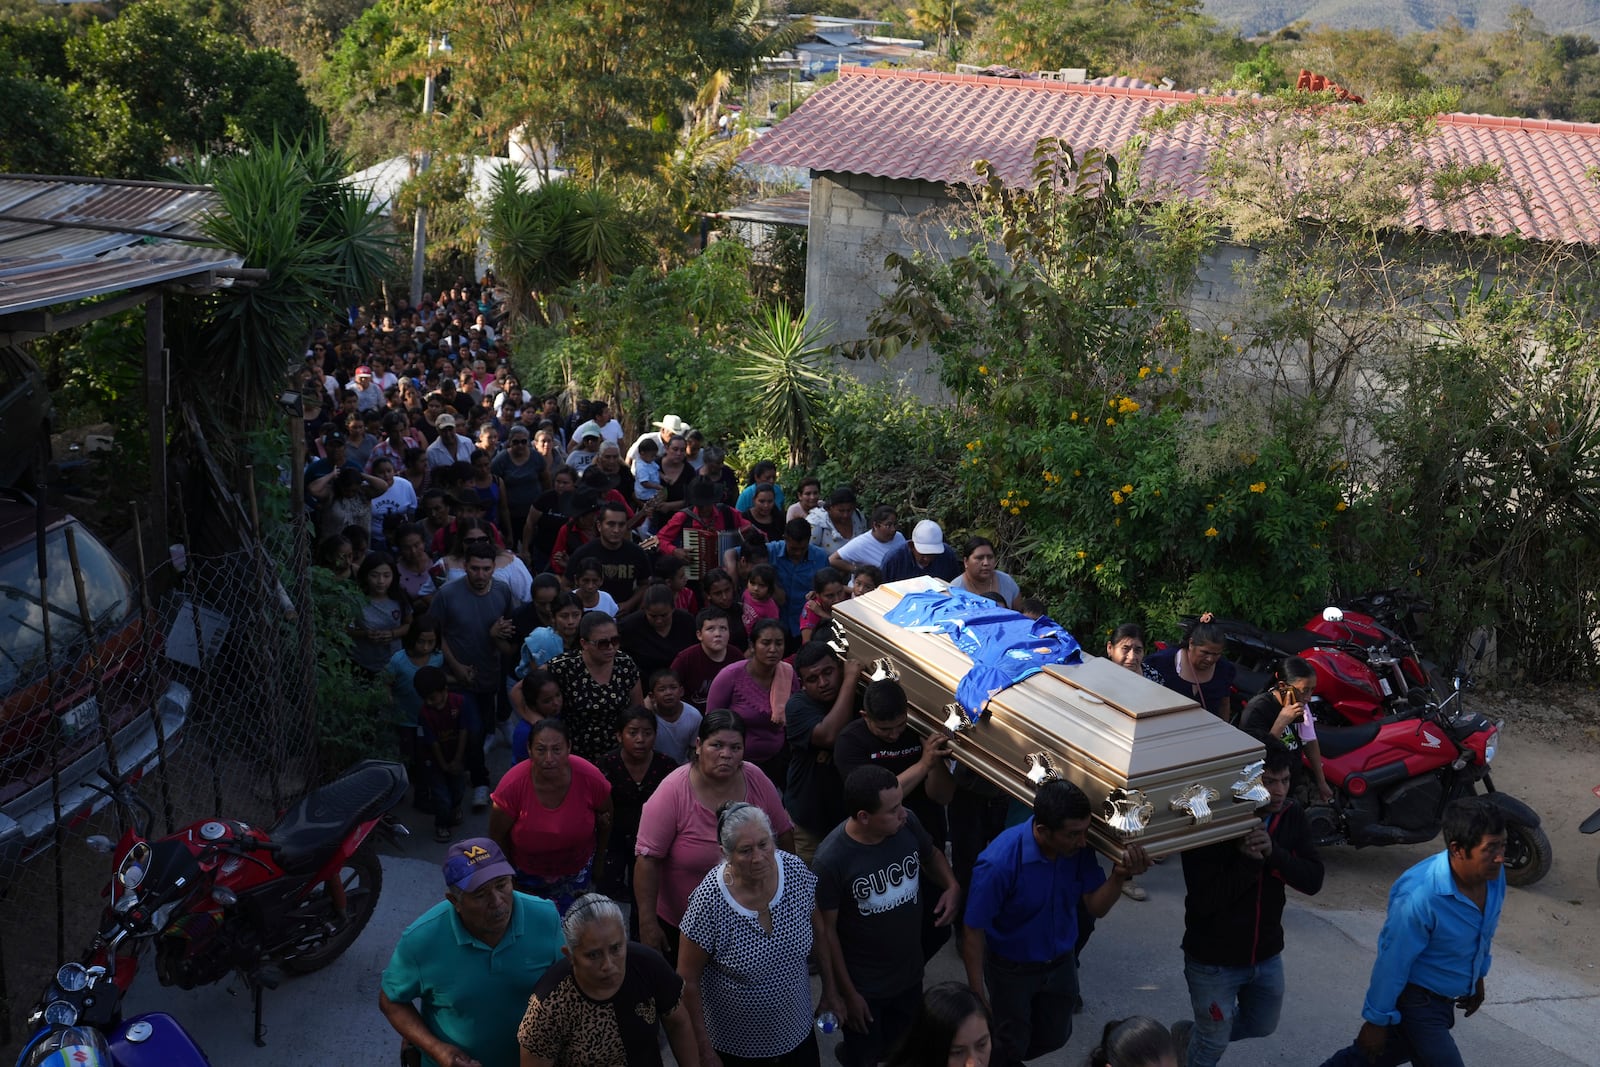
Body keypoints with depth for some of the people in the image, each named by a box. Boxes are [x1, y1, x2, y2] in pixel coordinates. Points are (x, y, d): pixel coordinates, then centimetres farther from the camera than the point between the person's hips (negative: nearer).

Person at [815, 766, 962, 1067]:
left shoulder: (907, 823, -16)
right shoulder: (831, 859, -28)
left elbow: (932, 854, 7)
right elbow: (826, 930, -16)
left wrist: (952, 886, -12)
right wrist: (847, 993, -11)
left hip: (910, 972, 5)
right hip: (864, 987, -5)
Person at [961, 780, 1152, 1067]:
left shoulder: (1079, 846, -21)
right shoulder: (999, 862, -35)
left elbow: (1097, 908, -14)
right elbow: (973, 933, -24)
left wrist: (1119, 876, -34)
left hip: (1061, 962, 5)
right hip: (1012, 969, -5)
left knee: (1055, 1037, 25)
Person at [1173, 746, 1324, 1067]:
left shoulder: (1292, 816, -9)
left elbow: (1313, 881, -14)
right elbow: (1203, 901, -29)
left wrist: (1273, 853, -29)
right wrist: (1249, 861, -35)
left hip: (1267, 954, 6)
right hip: (1214, 959, -6)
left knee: (1262, 1025, 27)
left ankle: (1189, 1034, 49)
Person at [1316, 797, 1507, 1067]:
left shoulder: (1494, 873, -13)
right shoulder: (1419, 897, -35)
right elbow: (1393, 963, -23)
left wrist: (1478, 976, 22)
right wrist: (1377, 1020, -13)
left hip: (1447, 997, 7)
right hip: (1416, 1000, -7)